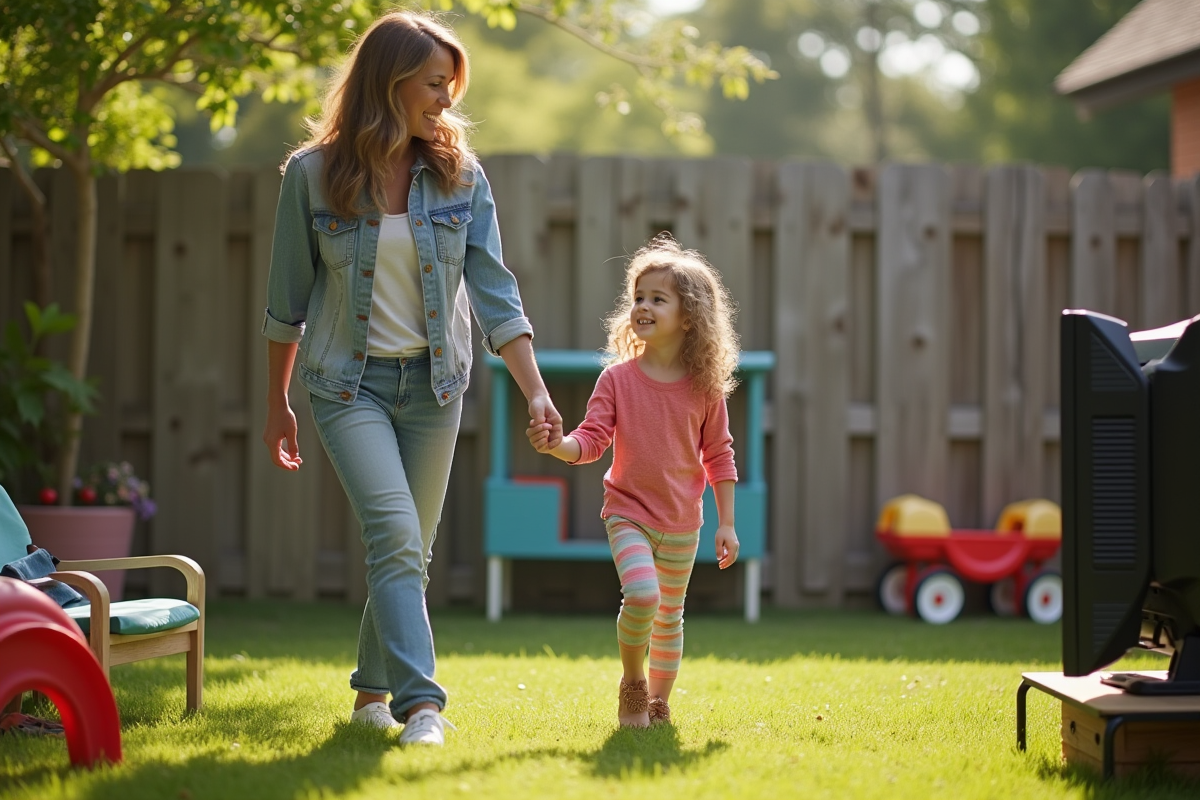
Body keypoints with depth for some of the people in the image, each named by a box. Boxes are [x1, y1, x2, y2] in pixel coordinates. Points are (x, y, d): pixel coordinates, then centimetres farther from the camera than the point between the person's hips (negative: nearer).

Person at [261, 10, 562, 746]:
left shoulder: (460, 176, -2)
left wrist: (536, 391, -13)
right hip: (350, 381, -3)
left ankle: (372, 689, 29)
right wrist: (277, 403, 6)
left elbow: (494, 291, -4)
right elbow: (288, 298, 2)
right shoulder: (312, 175, -7)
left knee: (410, 549, 10)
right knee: (395, 535, -18)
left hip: (434, 383, 3)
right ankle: (420, 704, -20)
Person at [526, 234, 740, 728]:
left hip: (682, 523, 2)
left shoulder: (705, 388, -4)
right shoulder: (617, 379, -7)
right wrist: (556, 445, -31)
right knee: (641, 594, -24)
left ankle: (658, 701, 34)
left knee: (670, 616, 13)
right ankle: (632, 682, 1)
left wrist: (726, 523, 2)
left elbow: (719, 457, 3)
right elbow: (590, 441, -10)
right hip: (629, 513, -2)